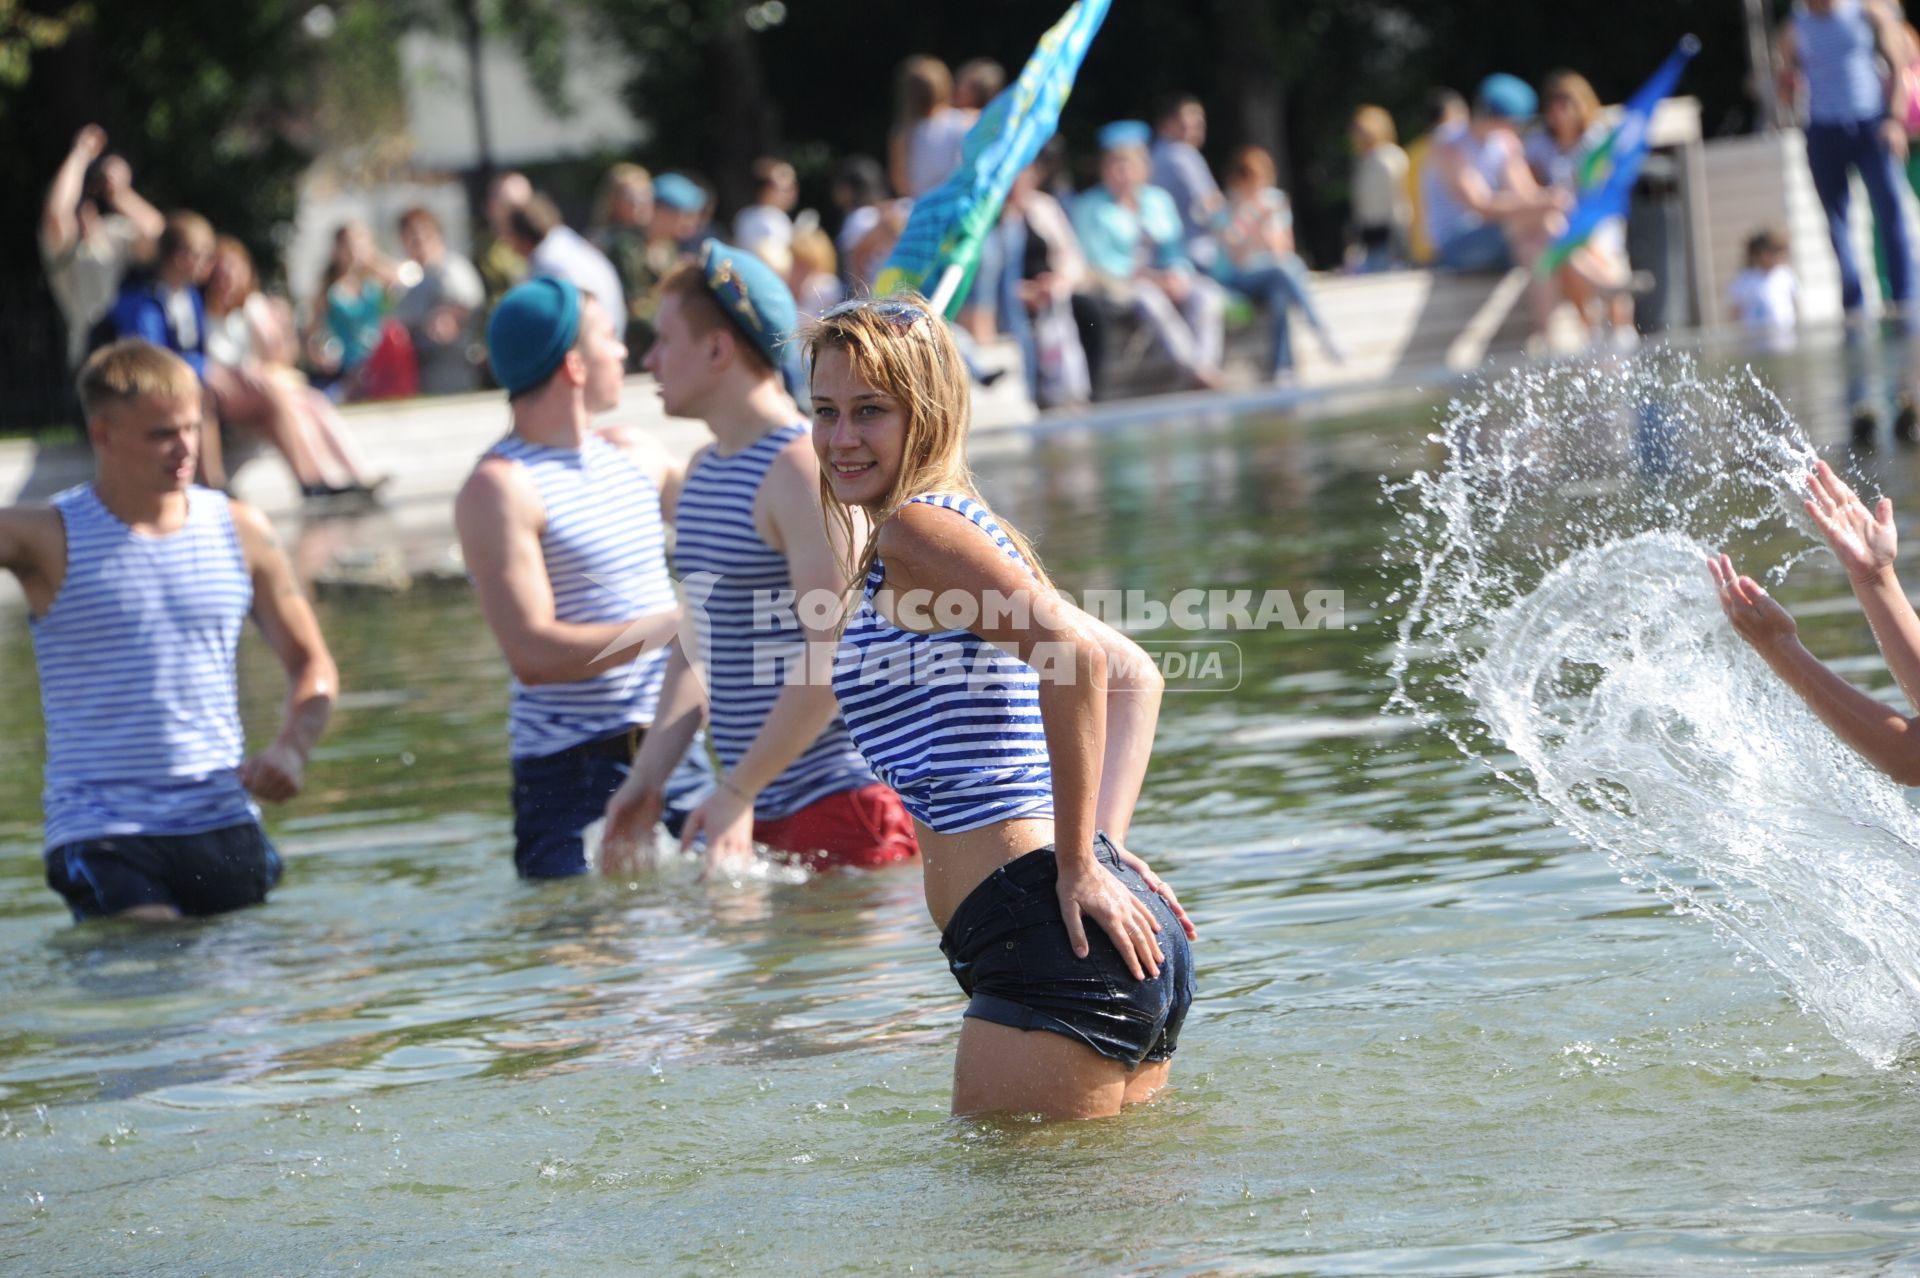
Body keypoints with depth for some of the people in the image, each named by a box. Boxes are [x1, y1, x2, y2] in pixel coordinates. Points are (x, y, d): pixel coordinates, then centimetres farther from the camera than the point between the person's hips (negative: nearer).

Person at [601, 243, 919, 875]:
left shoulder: (803, 469, -13)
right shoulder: (702, 473, 16)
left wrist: (736, 792, -20)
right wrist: (649, 774, 10)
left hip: (842, 796, -8)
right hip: (761, 803, 8)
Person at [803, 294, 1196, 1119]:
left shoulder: (915, 529, -8)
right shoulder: (969, 525, 21)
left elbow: (1076, 653, -24)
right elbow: (1135, 674, 25)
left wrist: (1077, 865, -19)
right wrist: (1105, 840, 13)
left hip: (1056, 940, -10)